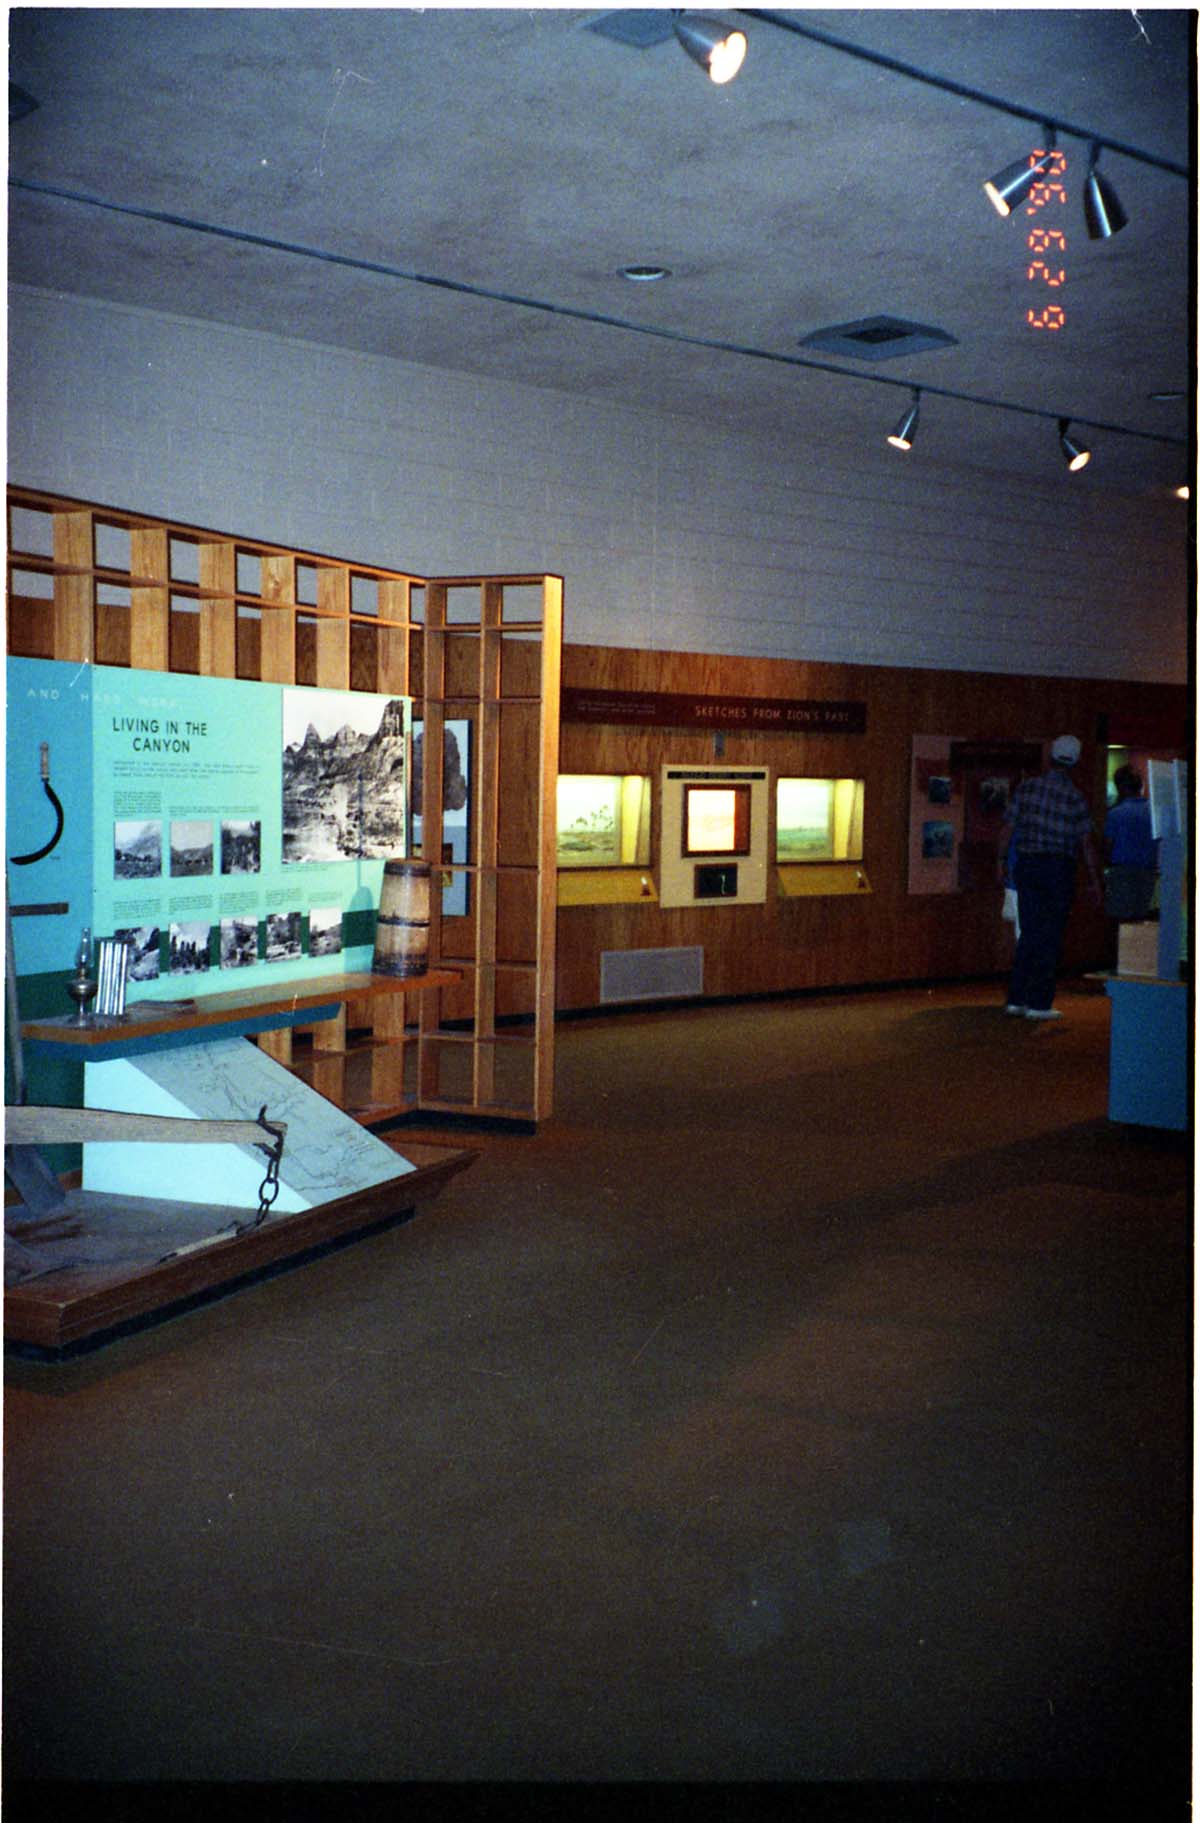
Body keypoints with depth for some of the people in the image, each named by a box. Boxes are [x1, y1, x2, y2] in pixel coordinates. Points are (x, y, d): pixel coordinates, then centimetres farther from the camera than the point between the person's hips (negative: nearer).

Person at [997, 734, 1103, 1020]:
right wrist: (1095, 881, 1)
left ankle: (1016, 998, 11)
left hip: (1026, 865, 3)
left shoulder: (1026, 788, 0)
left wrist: (1002, 860, 16)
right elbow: (1087, 843, -6)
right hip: (1059, 869, -3)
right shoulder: (1075, 798, -7)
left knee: (1028, 933, 11)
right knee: (1051, 937, 3)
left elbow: (1008, 829, 3)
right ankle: (1039, 1003, 3)